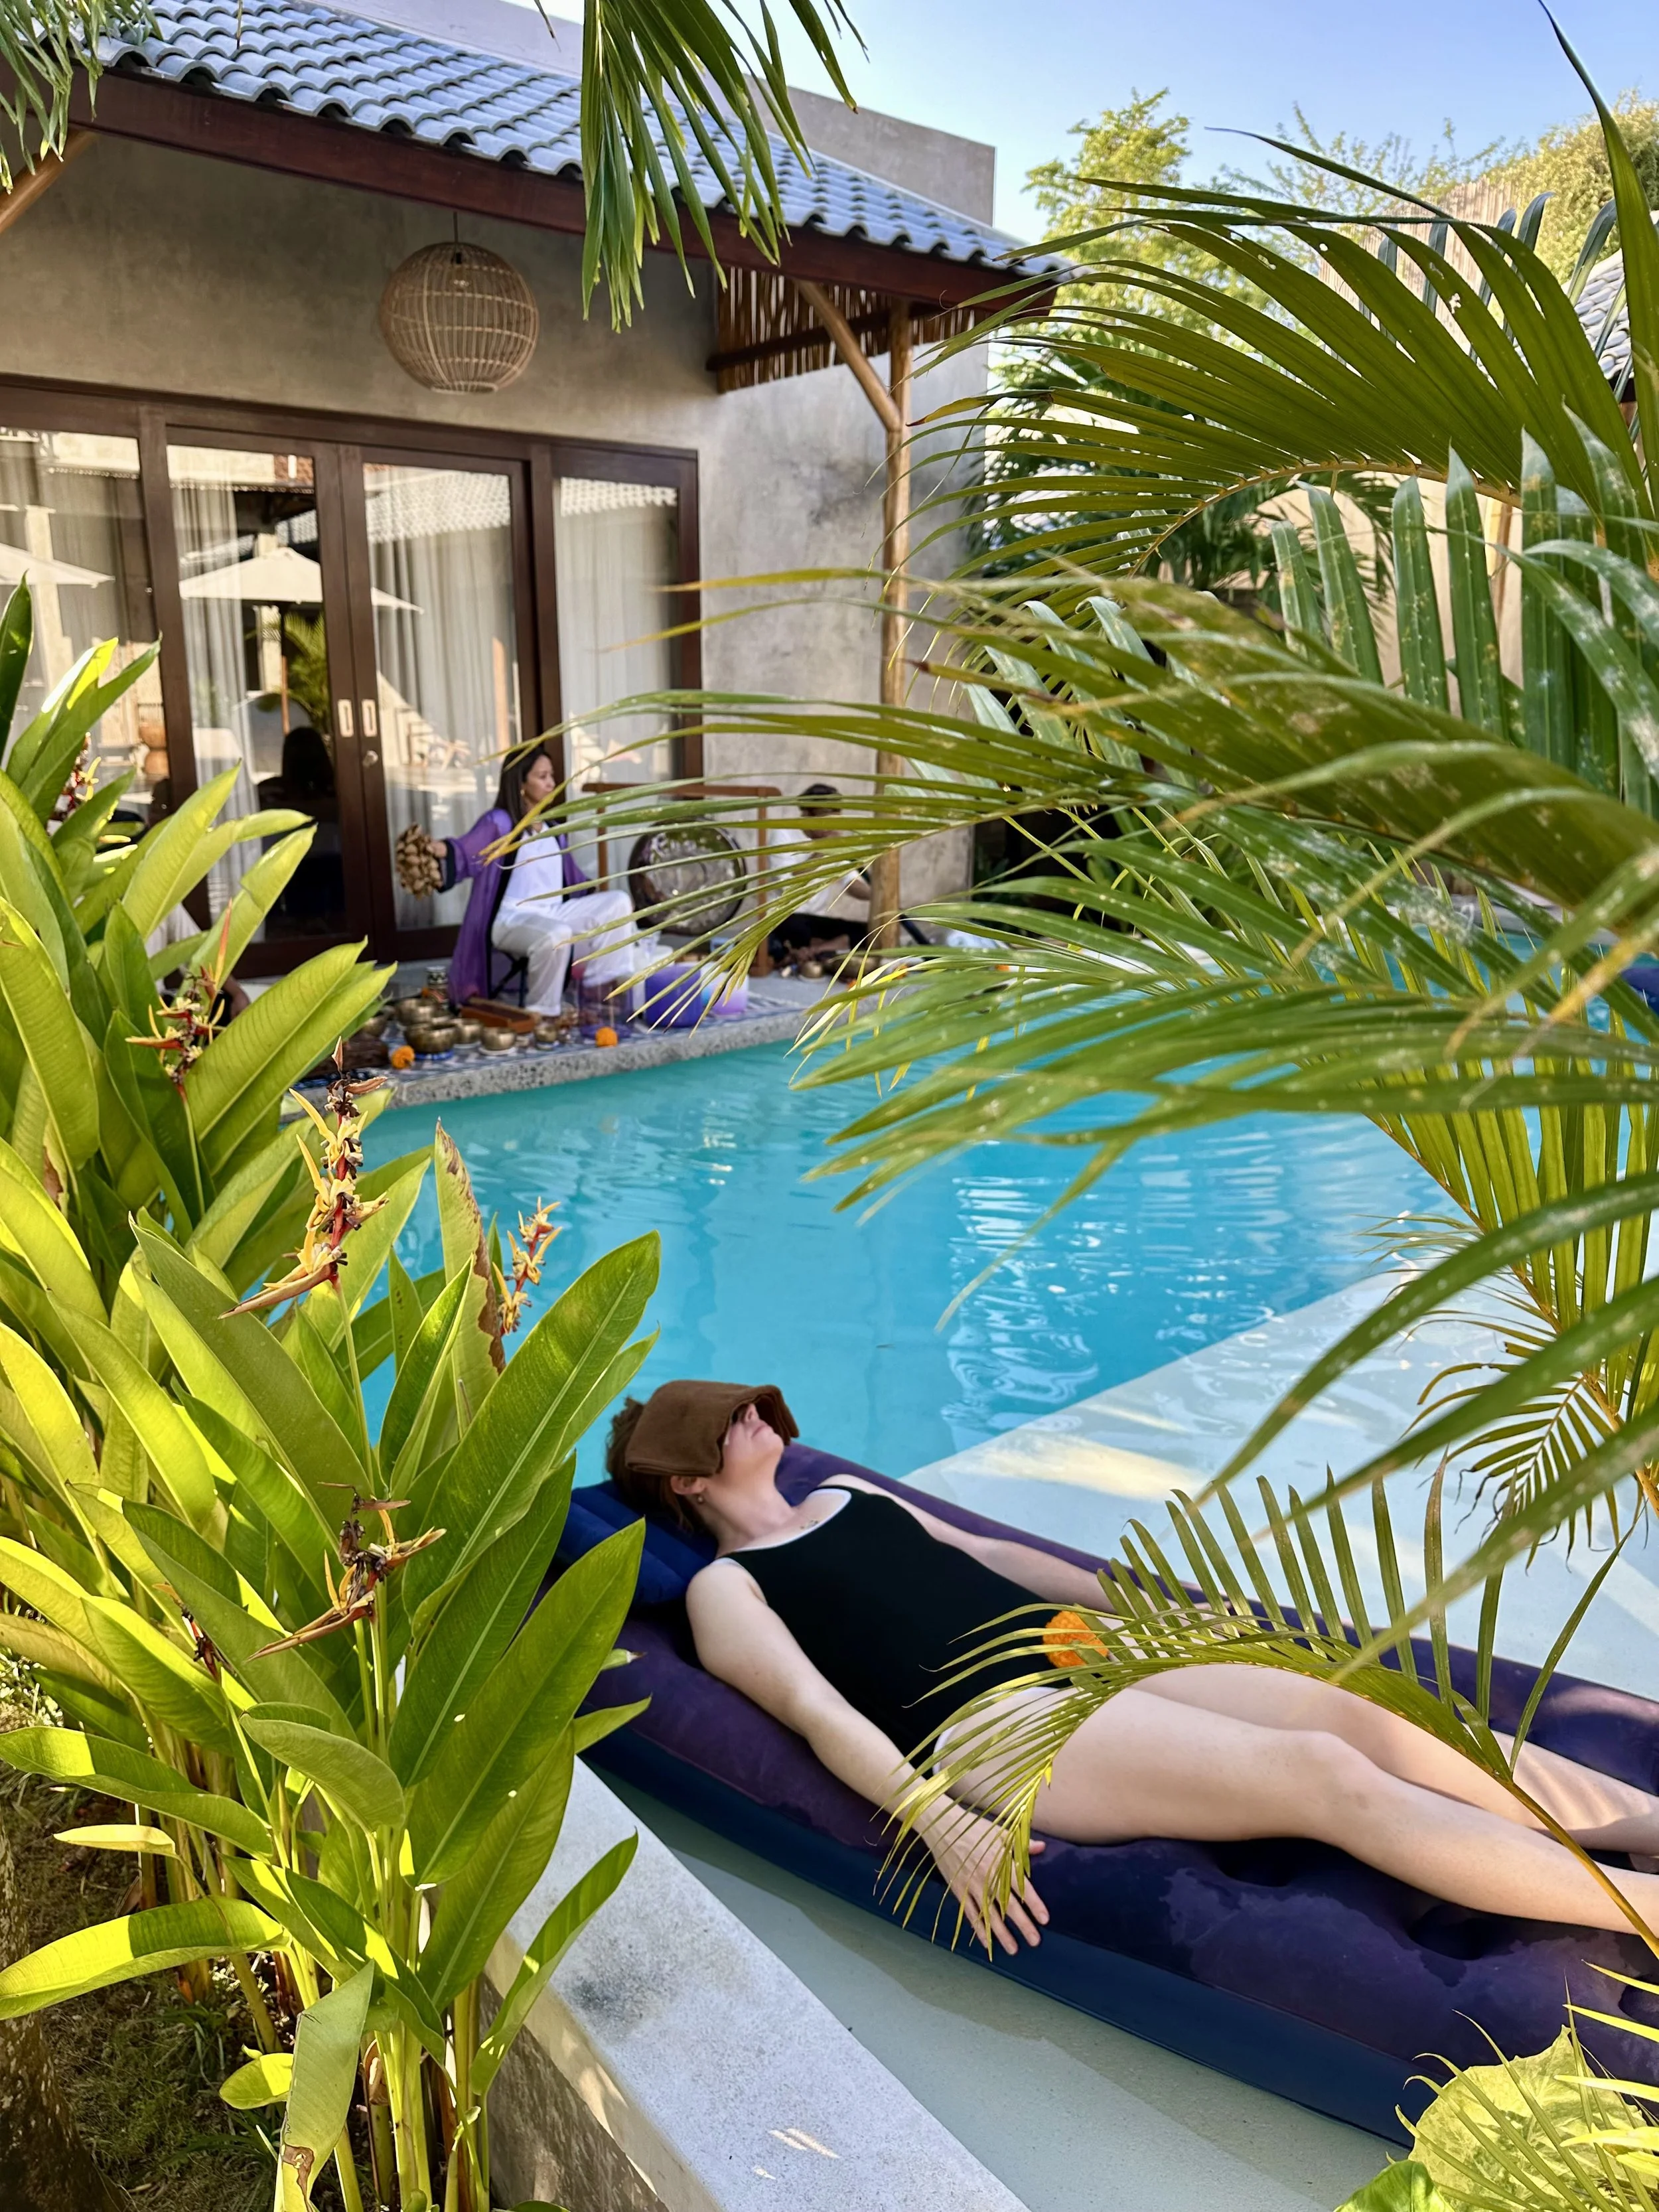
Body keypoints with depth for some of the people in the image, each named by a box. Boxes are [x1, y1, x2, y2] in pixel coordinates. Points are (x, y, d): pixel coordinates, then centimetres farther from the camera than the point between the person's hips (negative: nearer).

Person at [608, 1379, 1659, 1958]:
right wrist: (943, 1826, -24)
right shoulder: (725, 1588, 5)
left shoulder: (846, 1494, 27)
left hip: (1072, 1647, 8)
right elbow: (819, 1710, -10)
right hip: (992, 1720, -8)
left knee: (1370, 1712, -12)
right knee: (1327, 1775, -22)